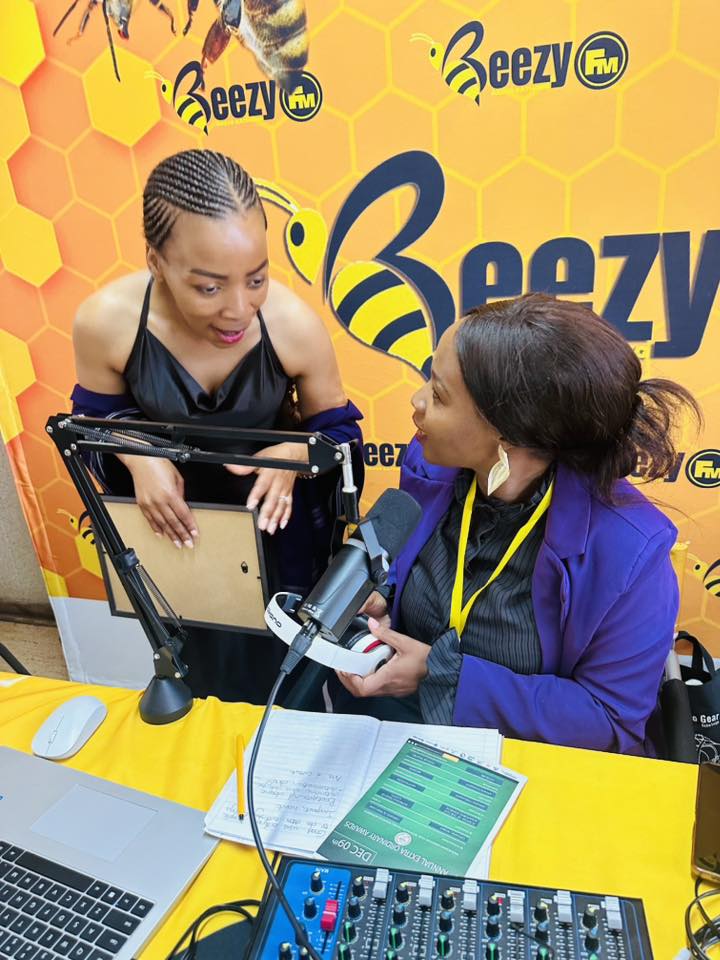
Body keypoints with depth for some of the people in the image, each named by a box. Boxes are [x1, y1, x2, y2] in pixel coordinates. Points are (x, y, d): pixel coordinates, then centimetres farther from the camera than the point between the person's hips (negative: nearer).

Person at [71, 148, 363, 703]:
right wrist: (137, 454, -28)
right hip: (174, 521, 1)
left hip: (273, 520, -1)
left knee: (283, 681, 23)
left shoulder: (295, 324, -28)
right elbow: (96, 416, -6)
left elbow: (337, 428, -11)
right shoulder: (105, 321, -26)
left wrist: (294, 453, -34)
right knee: (203, 669, 30)